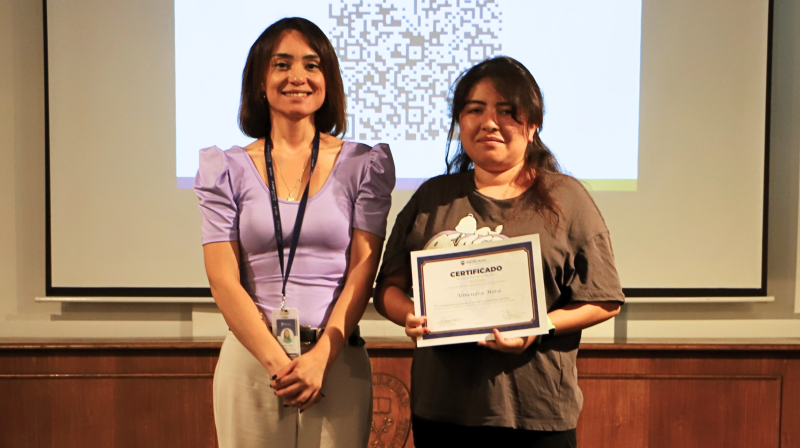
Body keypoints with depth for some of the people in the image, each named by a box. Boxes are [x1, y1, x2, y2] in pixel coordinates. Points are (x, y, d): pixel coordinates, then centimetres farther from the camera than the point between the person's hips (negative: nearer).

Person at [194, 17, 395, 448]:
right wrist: (278, 362, -11)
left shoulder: (363, 165, 4)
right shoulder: (229, 170, 5)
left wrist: (320, 359, -12)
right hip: (251, 357, 1)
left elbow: (362, 270, -2)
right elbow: (223, 280, -1)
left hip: (337, 361, 0)